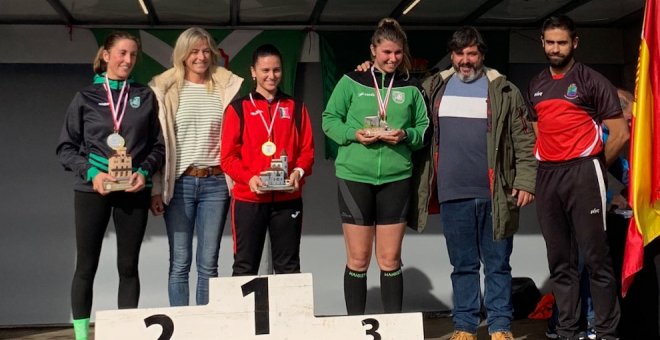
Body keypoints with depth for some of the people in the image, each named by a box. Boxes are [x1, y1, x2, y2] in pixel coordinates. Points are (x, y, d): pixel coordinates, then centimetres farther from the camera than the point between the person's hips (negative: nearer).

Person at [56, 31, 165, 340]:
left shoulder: (145, 96, 7)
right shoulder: (85, 97, 4)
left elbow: (158, 145, 7)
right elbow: (66, 147, 3)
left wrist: (145, 172, -10)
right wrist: (91, 173, -12)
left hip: (134, 190, 1)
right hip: (92, 190, -1)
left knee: (128, 266, 6)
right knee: (86, 266, 3)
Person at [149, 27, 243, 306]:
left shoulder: (226, 88, 7)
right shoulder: (165, 90, 3)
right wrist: (155, 189, -3)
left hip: (216, 182, 1)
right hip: (180, 183, -1)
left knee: (208, 263, 5)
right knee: (179, 262, 2)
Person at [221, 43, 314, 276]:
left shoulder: (296, 108, 10)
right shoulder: (238, 108, 3)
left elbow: (307, 150, 8)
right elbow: (228, 156, -1)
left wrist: (299, 172, -12)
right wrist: (249, 178, -18)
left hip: (288, 199, 2)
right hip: (248, 199, -2)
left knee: (288, 267, 9)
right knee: (245, 266, 4)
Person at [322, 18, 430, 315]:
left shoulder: (410, 88, 7)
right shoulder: (352, 81, 1)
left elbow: (424, 129, 10)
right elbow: (329, 120, 4)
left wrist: (405, 135, -10)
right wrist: (354, 134, -14)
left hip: (396, 178, 2)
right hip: (355, 176, -2)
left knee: (390, 259, 8)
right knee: (358, 259, 4)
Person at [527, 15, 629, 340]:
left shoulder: (592, 80, -2)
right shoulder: (536, 85, 15)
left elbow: (620, 133, -5)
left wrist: (594, 167, 1)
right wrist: (544, 167, 10)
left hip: (582, 173, -5)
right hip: (547, 176, 5)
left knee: (595, 257, -4)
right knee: (560, 261, 8)